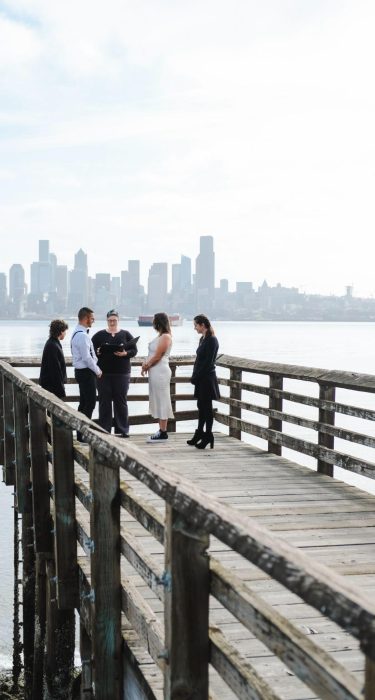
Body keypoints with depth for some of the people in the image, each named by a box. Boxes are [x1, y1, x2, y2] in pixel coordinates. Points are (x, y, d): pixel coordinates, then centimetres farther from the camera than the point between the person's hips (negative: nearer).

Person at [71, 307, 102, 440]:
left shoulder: (77, 333, 13)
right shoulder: (82, 335, -20)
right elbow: (87, 358, -22)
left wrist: (96, 369, 15)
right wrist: (97, 370, -10)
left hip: (81, 371, 10)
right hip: (86, 373, -10)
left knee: (84, 403, 15)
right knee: (90, 404, -6)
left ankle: (81, 433, 21)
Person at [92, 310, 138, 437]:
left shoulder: (126, 335, 7)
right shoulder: (99, 335, 7)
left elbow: (134, 350, 4)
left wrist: (125, 353, -15)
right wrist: (97, 352, -15)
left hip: (122, 373, 0)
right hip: (104, 373, 0)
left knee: (121, 401, 2)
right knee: (104, 402, 0)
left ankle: (122, 430, 8)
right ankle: (104, 430, 5)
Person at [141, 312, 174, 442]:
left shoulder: (166, 337, -13)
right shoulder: (160, 336, 16)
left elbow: (157, 356, -16)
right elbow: (152, 354, 16)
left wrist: (146, 366, -4)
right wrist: (146, 364, 0)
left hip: (160, 372, -10)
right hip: (155, 372, 10)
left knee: (161, 402, -6)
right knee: (158, 402, 11)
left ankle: (163, 433, -3)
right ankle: (161, 430, 16)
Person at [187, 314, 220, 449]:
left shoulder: (212, 340, -15)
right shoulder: (203, 339, 13)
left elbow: (208, 362, -19)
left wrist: (196, 377, -15)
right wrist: (194, 376, 6)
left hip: (207, 378, -9)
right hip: (201, 379, 9)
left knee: (207, 407, -2)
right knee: (201, 406, 15)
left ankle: (208, 436, 4)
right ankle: (200, 433, 24)